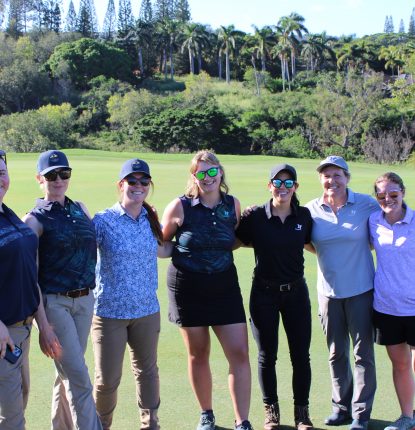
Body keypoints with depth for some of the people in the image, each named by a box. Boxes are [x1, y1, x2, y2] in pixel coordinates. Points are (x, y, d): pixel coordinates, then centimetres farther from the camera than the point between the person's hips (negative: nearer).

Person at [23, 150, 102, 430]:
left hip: (85, 300, 6)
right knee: (78, 375, -6)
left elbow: (96, 244, 24)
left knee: (69, 371, 14)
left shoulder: (80, 209, 10)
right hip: (54, 302, -5)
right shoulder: (36, 219, -6)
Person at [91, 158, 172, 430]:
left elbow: (162, 250, 20)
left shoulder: (152, 221, 5)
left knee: (147, 369, 17)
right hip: (109, 311, -4)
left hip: (147, 310, 4)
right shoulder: (102, 221, -9)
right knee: (107, 378, 2)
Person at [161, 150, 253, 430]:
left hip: (225, 286, 2)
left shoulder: (232, 205, 0)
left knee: (240, 353, -4)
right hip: (188, 288, -2)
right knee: (198, 354, 10)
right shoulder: (180, 207, -9)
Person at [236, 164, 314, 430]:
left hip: (296, 291, 2)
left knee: (301, 355, 7)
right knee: (267, 356, 9)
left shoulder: (304, 216, -2)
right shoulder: (255, 217, -9)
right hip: (264, 293, -2)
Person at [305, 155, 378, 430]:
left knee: (362, 353, 3)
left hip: (361, 290, -3)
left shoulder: (366, 204, -8)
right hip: (329, 291, 3)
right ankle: (341, 407, 28)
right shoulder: (312, 209, 0)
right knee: (336, 353, 14)